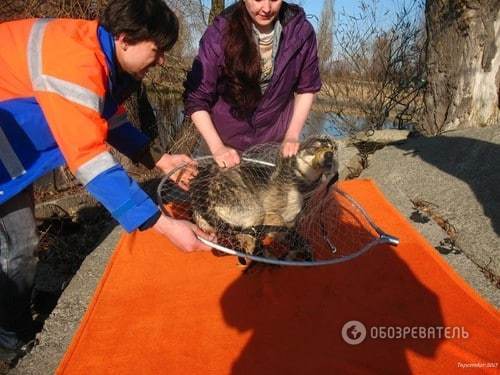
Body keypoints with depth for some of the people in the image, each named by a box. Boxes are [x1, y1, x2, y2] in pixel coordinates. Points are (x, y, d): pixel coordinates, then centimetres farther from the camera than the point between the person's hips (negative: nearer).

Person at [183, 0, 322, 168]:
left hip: (277, 138, 2)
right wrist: (217, 147, -22)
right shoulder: (219, 33, -18)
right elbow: (196, 99, -14)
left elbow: (306, 88, 0)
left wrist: (292, 135, -8)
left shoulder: (300, 30, -13)